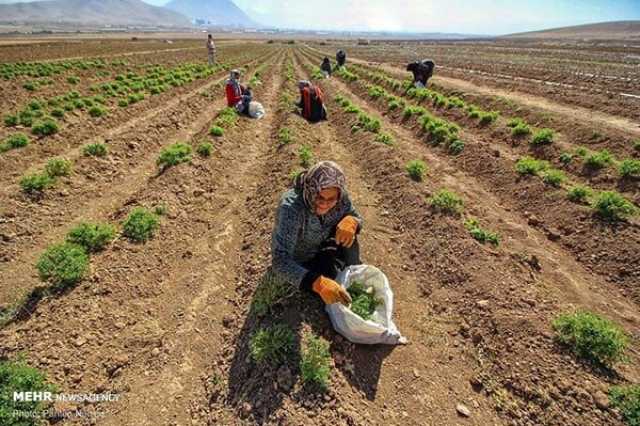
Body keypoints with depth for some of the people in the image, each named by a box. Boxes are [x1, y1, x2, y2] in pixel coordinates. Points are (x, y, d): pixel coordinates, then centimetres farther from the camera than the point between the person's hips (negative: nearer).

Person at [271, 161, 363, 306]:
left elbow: (356, 218, -7)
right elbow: (280, 261, -44)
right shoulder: (291, 208, -40)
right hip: (297, 261, -4)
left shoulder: (339, 197, -25)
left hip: (321, 246, 4)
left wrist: (351, 222, -33)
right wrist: (318, 284, -57)